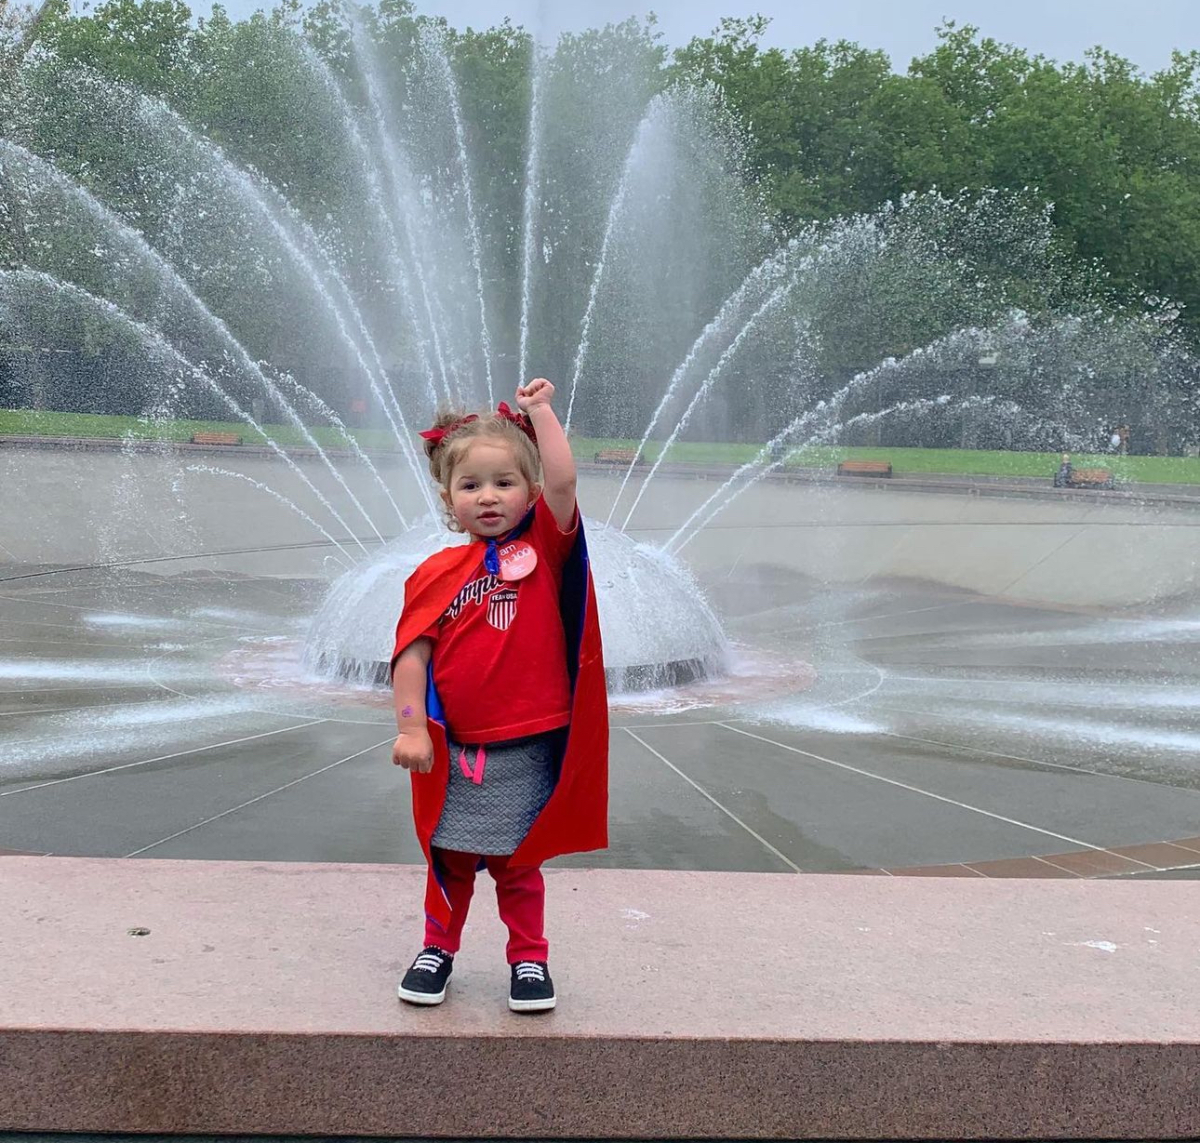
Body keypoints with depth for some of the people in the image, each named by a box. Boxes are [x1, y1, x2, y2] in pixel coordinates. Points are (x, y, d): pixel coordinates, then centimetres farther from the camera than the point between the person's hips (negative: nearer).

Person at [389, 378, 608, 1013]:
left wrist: (540, 410, -14)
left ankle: (529, 957, 27)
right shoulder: (436, 574, -1)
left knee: (516, 862, 10)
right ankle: (438, 947, 33)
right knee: (450, 858, 14)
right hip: (455, 752, 1)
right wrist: (411, 726, -9)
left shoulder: (543, 548, -2)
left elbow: (562, 481, -19)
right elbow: (413, 652, -2)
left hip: (526, 750, -1)